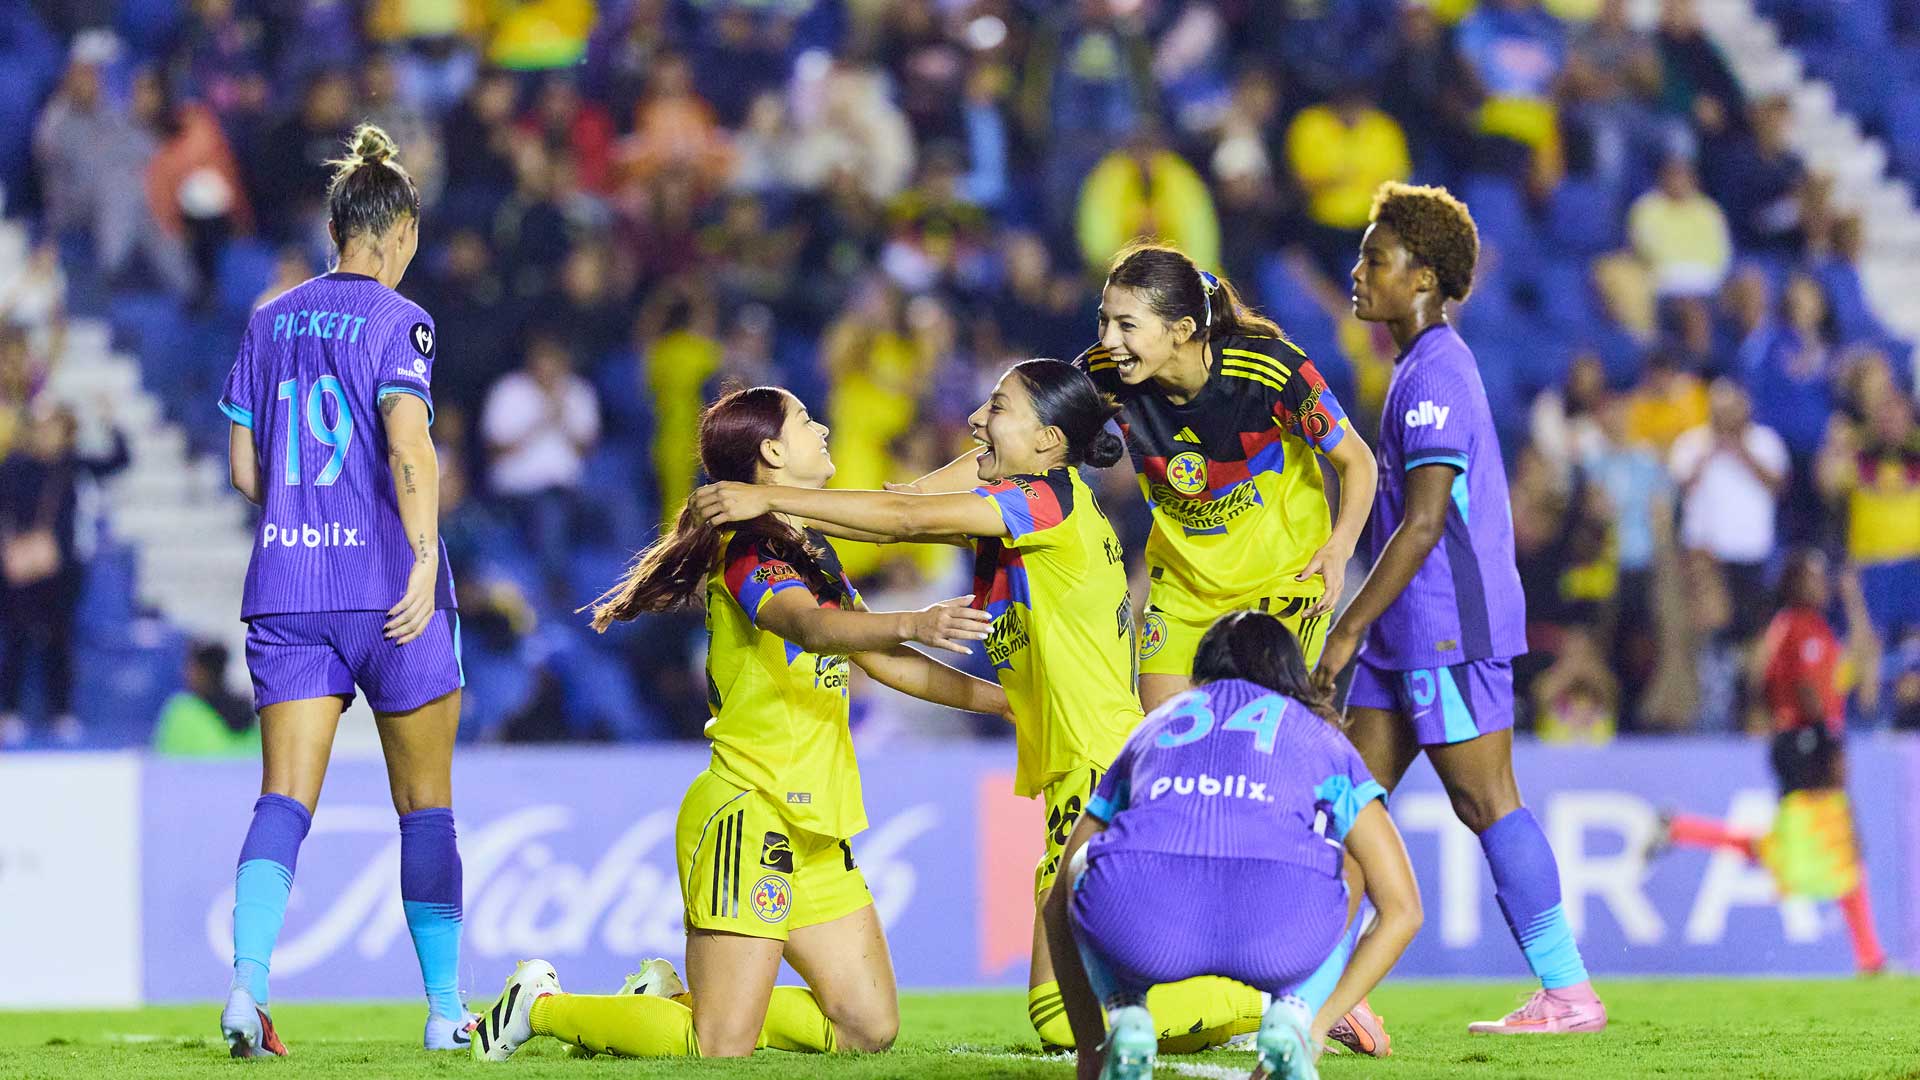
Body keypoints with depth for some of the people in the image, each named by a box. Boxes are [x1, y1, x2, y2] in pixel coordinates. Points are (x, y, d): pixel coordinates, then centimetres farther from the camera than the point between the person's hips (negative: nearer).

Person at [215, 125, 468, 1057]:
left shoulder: (269, 322, 11)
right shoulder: (398, 321, -5)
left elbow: (246, 471, 15)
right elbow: (407, 445, -19)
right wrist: (424, 559, -25)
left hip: (284, 587, 4)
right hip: (388, 590, -4)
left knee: (284, 799, -3)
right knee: (426, 804, 7)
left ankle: (246, 984, -23)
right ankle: (446, 1008, 9)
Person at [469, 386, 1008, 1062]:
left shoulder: (811, 553, 18)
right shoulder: (751, 553, -13)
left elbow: (885, 662, 24)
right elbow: (809, 627, -34)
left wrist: (1005, 700, 19)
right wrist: (912, 622, -51)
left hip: (816, 829, 10)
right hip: (748, 815, -10)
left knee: (869, 1029, 6)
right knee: (721, 1050, -13)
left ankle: (672, 1001, 20)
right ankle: (542, 1006, 9)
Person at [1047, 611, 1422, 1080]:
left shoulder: (1154, 729, 38)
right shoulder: (1321, 738, 34)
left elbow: (1058, 905, 42)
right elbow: (1403, 908, 28)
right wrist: (1316, 1026, 29)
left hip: (1141, 924, 1)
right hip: (1276, 927, -1)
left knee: (1088, 871, 39)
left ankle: (1127, 1022, 10)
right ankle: (1290, 1019, 6)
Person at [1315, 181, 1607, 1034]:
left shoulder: (1435, 376, -15)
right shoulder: (1428, 370, 17)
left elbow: (1424, 523, -21)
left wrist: (1348, 630, -19)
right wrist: (1362, 628, 25)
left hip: (1448, 632, -10)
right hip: (1410, 636, 10)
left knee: (1486, 803, -6)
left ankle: (1567, 992, -1)